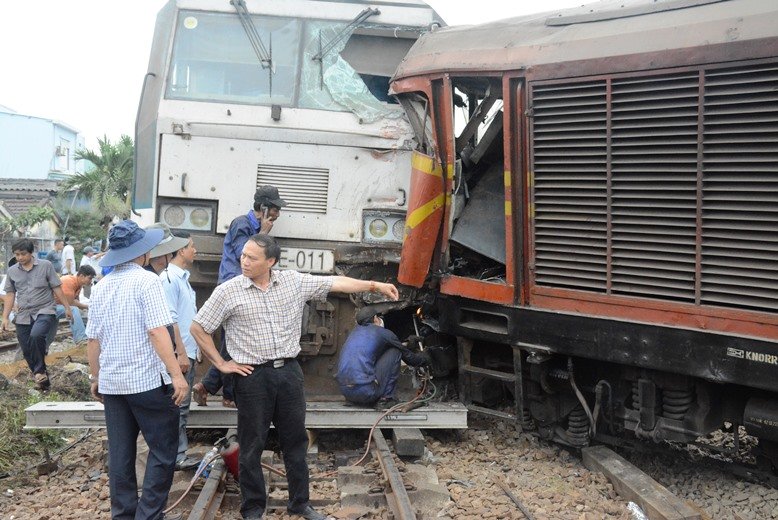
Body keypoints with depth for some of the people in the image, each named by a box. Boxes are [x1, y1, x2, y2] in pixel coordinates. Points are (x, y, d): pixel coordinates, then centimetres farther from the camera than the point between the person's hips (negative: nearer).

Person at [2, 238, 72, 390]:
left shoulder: (46, 265, -2)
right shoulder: (12, 271, 7)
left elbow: (57, 288, 1)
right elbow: (10, 295, 11)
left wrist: (66, 307, 1)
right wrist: (5, 317, 6)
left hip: (44, 311, -4)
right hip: (22, 316, 4)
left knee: (36, 335, -32)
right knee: (27, 351, 5)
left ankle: (40, 371, -15)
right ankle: (42, 380, 21)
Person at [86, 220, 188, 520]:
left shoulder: (102, 286, 8)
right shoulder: (147, 281, -11)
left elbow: (93, 339, 12)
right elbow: (157, 331, -18)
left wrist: (96, 378, 22)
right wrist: (177, 375, -17)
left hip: (111, 383, 7)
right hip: (148, 381, -6)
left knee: (120, 454, 11)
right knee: (162, 452, 2)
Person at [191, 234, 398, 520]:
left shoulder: (295, 281, 0)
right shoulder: (228, 291, -7)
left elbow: (337, 283, 3)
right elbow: (198, 328, -1)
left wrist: (376, 285, 0)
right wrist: (221, 364, -3)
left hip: (289, 371, 3)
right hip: (252, 376, -3)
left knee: (295, 440, 12)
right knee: (252, 446, 6)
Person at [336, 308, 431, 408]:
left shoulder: (356, 330, 22)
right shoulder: (383, 333, 5)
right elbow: (409, 357, 17)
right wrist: (424, 357, 40)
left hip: (344, 391, 7)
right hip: (366, 392, -7)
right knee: (395, 351, 10)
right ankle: (385, 399, 4)